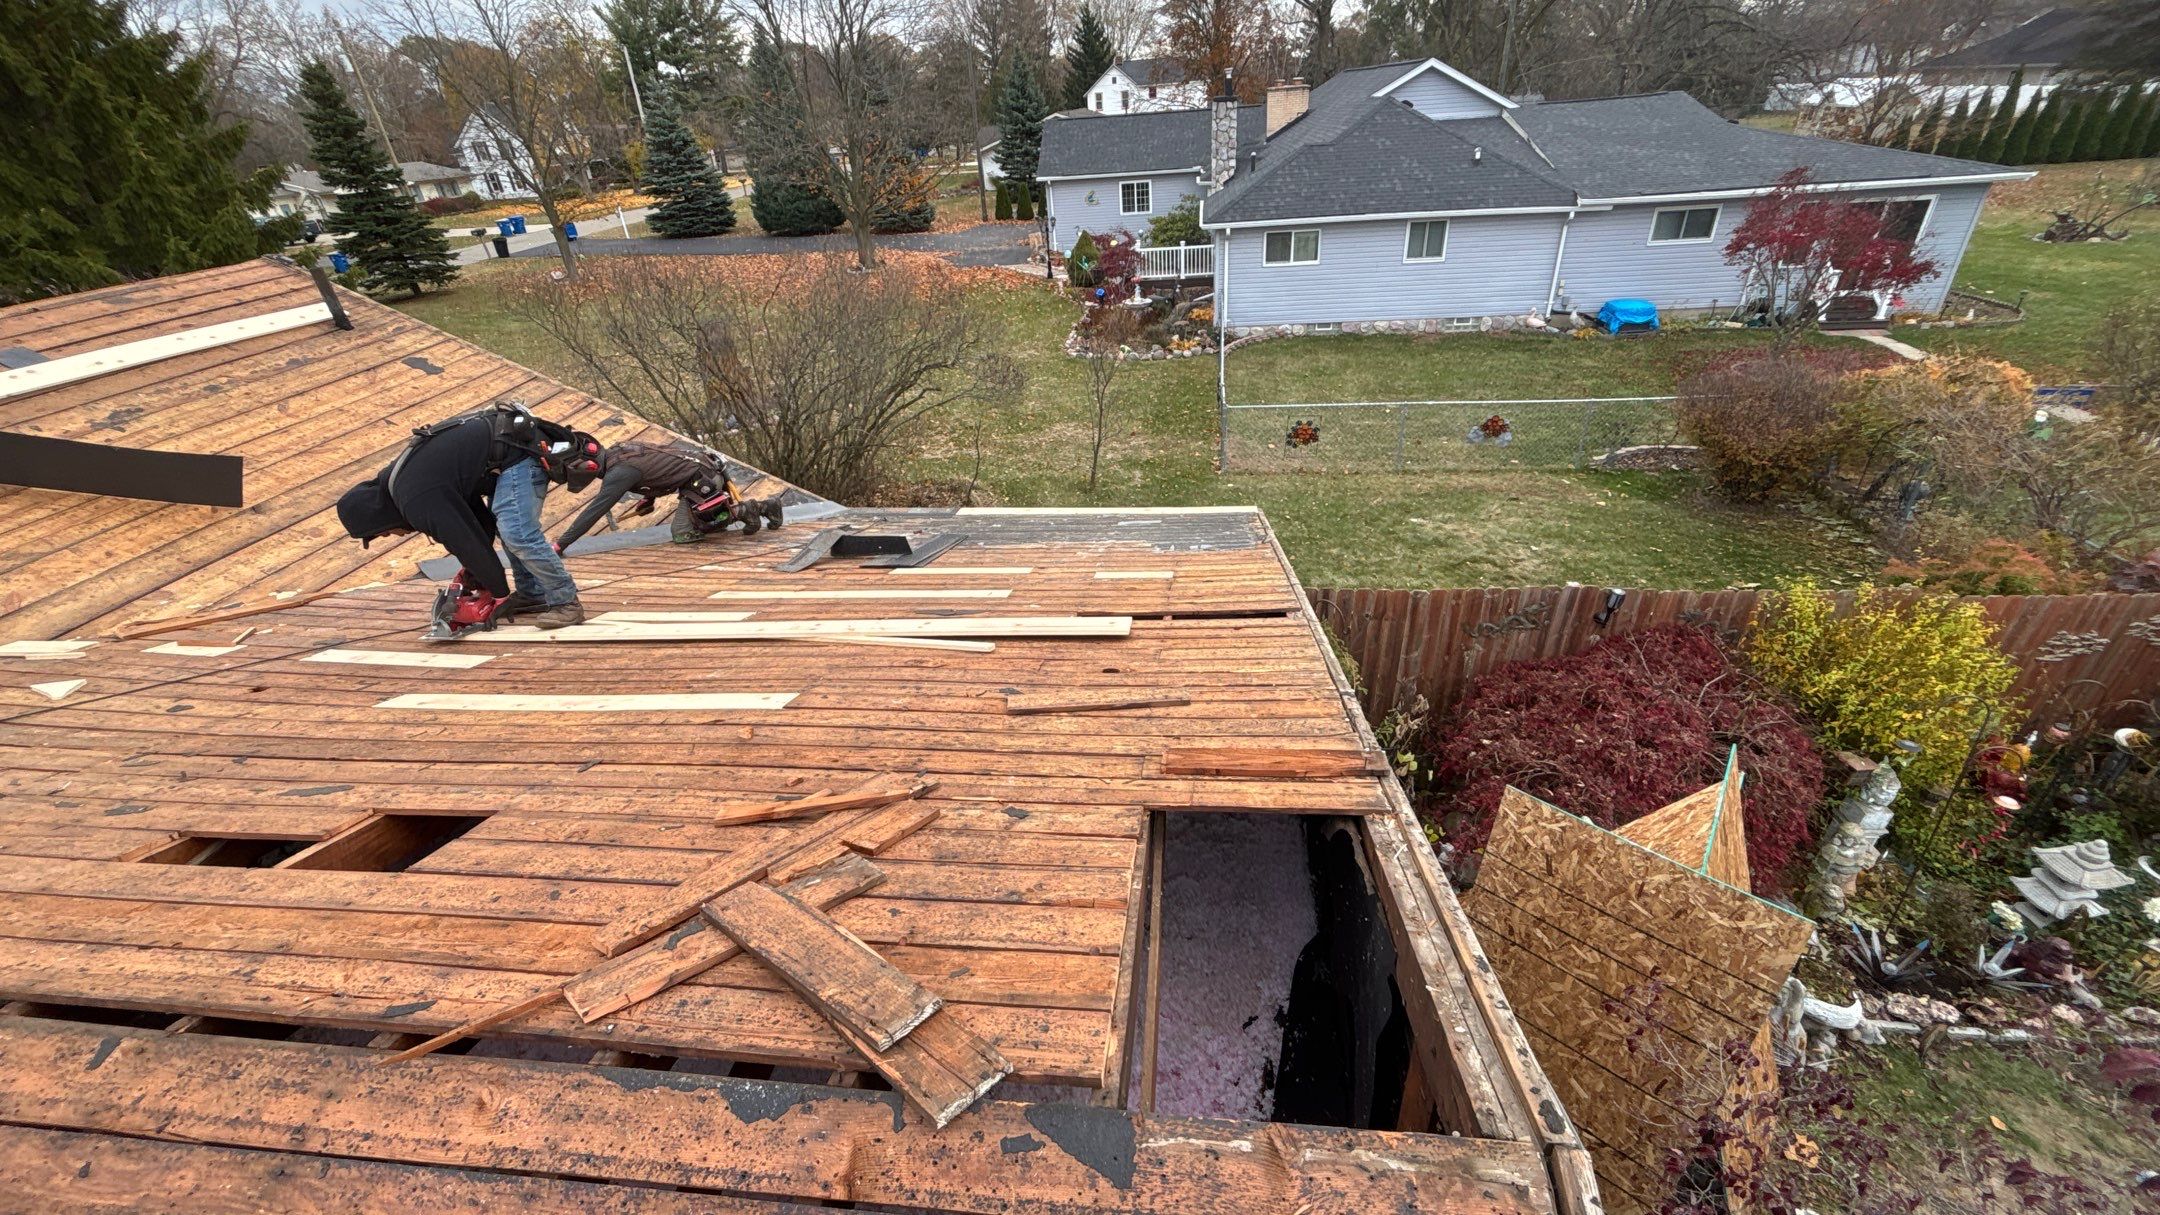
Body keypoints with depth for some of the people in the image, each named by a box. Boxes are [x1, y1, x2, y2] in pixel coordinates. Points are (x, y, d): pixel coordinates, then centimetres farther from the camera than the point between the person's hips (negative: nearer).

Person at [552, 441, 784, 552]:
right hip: (700, 467, 9)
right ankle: (764, 505, 18)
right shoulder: (615, 452, 9)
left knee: (683, 533, -11)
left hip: (701, 479, -9)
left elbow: (594, 511, -21)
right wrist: (648, 499, 15)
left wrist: (561, 544, -17)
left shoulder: (619, 472, -19)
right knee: (703, 522, 19)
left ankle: (741, 510, -7)